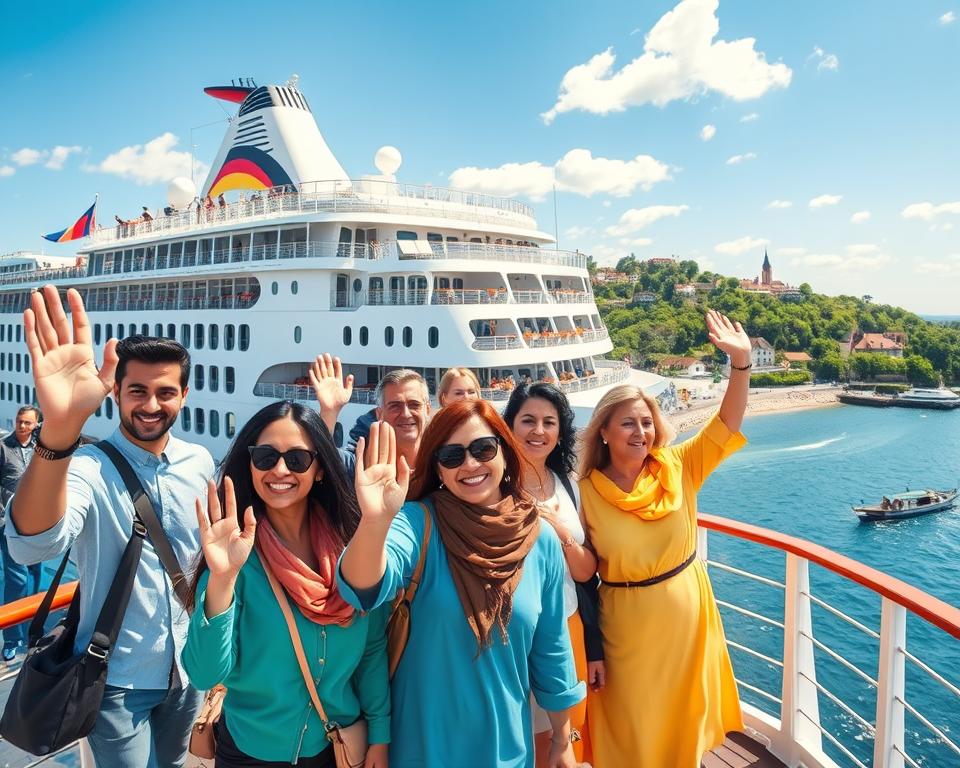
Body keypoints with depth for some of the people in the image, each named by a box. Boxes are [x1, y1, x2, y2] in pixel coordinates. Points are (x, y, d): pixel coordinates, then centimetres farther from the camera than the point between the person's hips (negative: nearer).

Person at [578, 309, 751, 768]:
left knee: (684, 707, 21)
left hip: (686, 613, 3)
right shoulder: (588, 490, -13)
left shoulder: (677, 468, -8)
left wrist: (741, 361, -27)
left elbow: (727, 423, -15)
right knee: (634, 719, 14)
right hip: (628, 622, -2)